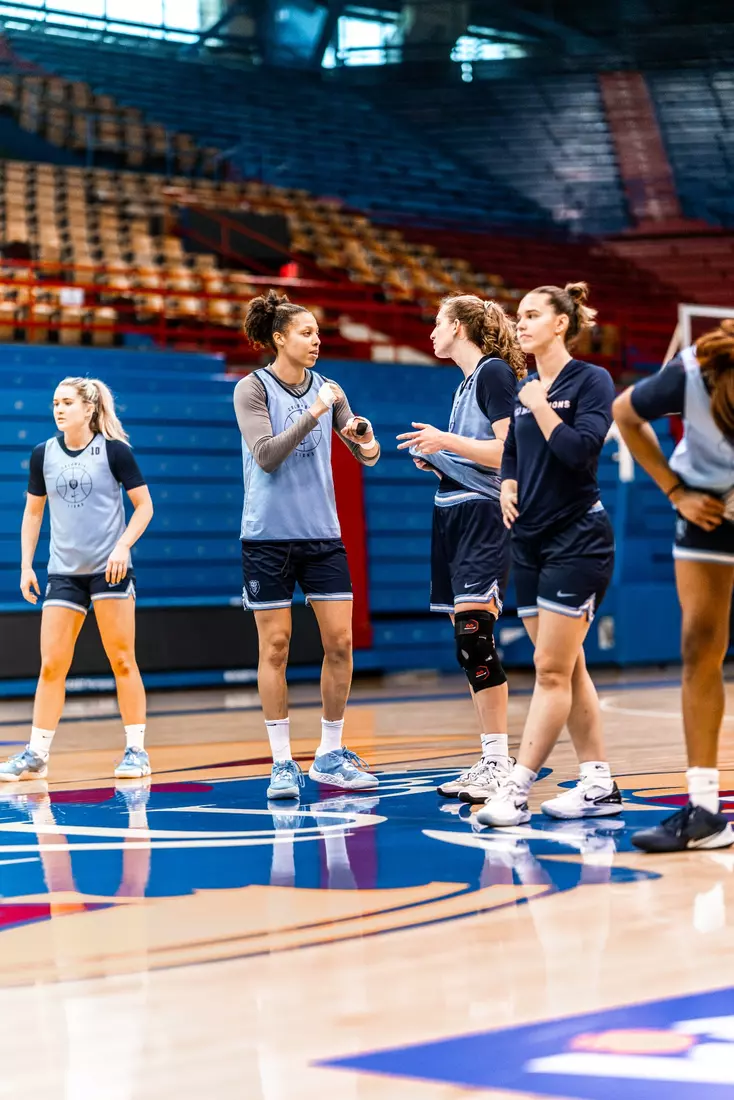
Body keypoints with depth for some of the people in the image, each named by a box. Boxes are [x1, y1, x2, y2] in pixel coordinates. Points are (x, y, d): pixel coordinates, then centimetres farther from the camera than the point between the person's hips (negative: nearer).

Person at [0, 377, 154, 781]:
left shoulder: (114, 450, -5)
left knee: (122, 660, -1)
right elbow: (32, 512, 14)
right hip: (64, 571, 3)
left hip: (109, 568, -3)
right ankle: (36, 755, 7)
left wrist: (123, 546, -15)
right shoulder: (44, 454, 5)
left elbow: (144, 505, -2)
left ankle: (136, 750, 8)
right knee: (51, 665, 0)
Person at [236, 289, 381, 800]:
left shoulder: (326, 389, 7)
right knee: (275, 646, -1)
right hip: (269, 534, -4)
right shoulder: (253, 388, -4)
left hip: (323, 533, 4)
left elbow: (365, 453, 7)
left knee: (340, 642, 0)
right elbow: (265, 455, -16)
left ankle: (331, 755, 13)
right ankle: (283, 763, 7)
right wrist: (312, 414, -22)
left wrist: (369, 446, -16)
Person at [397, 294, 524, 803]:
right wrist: (437, 460, 11)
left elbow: (509, 450, -18)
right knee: (469, 642, 7)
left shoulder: (495, 372, -8)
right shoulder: (468, 380, 20)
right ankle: (492, 763, 11)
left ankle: (500, 764, -13)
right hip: (455, 514, 10)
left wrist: (448, 441, -21)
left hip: (482, 514, -10)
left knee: (475, 636, -15)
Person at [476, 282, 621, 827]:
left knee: (551, 671, -8)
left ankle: (517, 788, -9)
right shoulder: (523, 389, 13)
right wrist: (507, 487, 1)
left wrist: (541, 407, -12)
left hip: (577, 539, -8)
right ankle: (599, 785, 16)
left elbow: (580, 449, -21)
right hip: (531, 540, 8)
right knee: (567, 670, 9)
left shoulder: (591, 380, -8)